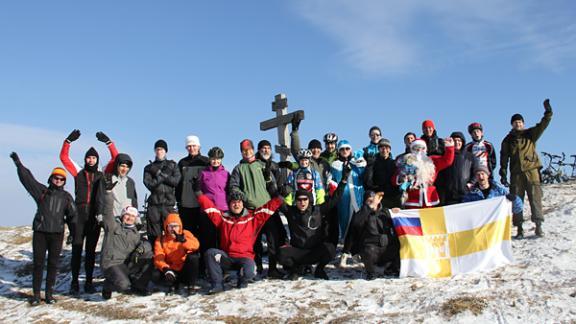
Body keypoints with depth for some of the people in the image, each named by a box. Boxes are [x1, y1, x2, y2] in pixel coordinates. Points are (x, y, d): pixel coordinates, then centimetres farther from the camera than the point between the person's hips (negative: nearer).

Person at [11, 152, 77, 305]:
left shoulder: (66, 196, 10)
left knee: (53, 264, 4)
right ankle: (36, 294, 8)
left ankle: (49, 293, 13)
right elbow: (27, 178, 5)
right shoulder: (42, 191, 7)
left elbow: (72, 215, 12)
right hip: (40, 232, -1)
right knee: (38, 263, 1)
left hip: (57, 233, 1)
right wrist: (18, 163, 2)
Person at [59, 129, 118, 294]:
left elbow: (116, 158, 4)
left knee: (91, 250, 7)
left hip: (95, 215, 0)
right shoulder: (79, 173, 12)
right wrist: (68, 141, -3)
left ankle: (89, 282, 12)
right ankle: (74, 282, 6)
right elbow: (64, 157, 8)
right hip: (79, 214, 0)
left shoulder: (102, 174, 11)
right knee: (76, 249, 0)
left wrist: (109, 142, -3)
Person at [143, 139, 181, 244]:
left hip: (169, 202, 0)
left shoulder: (173, 165, 17)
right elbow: (149, 184, -1)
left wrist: (160, 174, -2)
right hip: (154, 203, 0)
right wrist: (163, 177, -6)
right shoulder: (149, 168, 15)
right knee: (153, 235, -2)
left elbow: (176, 180, 0)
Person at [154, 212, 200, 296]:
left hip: (186, 270, -1)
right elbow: (158, 258, -15)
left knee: (193, 257, -29)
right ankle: (173, 285, 7)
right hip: (172, 271, 1)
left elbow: (196, 245, -25)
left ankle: (190, 286, -12)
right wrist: (165, 268, -35)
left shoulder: (185, 234, -4)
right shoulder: (161, 240, -1)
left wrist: (183, 240, -44)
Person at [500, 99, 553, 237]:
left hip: (531, 171, -1)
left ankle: (538, 226, -9)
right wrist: (503, 174, 1)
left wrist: (548, 111, -19)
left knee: (535, 198, -8)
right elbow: (504, 158, 8)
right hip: (516, 174, 1)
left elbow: (543, 124, -3)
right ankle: (519, 227, 6)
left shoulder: (530, 134, 9)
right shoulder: (507, 140, 11)